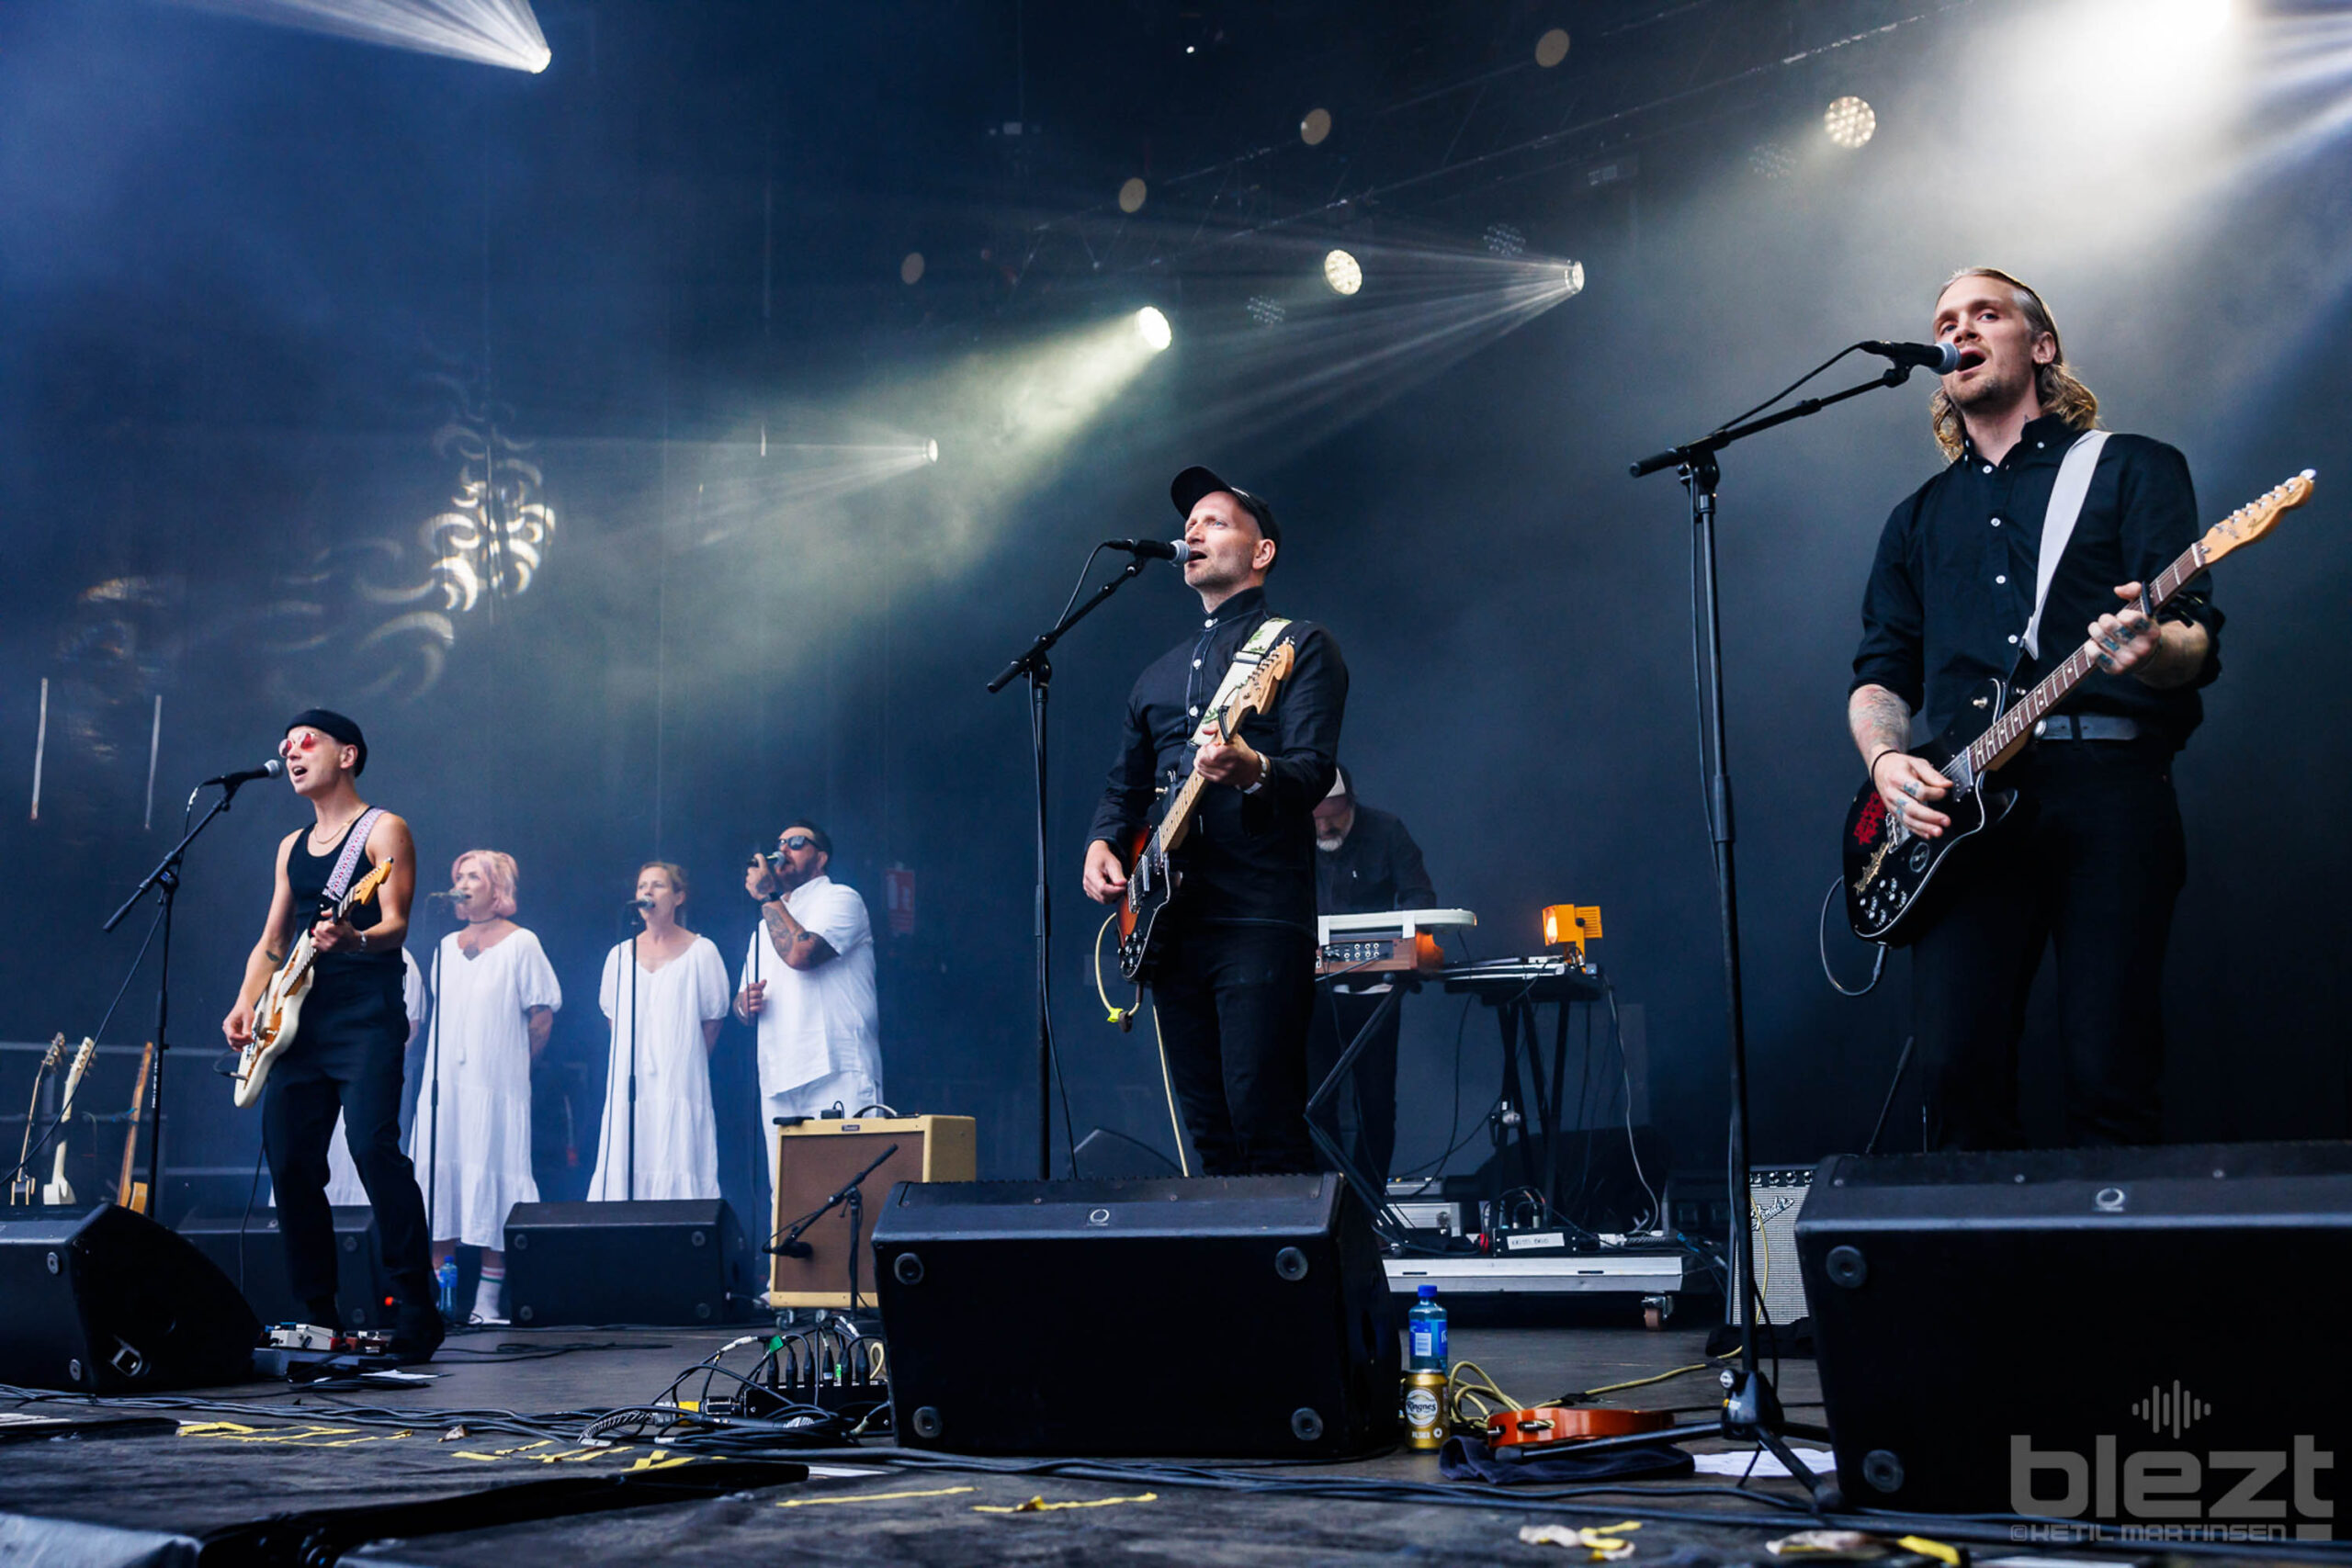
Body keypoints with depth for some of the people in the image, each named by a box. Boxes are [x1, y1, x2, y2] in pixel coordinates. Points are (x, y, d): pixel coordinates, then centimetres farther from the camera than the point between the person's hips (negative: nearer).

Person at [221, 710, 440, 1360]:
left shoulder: (382, 831, 0)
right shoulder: (293, 846, 21)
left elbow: (396, 925, -11)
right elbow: (272, 942, 22)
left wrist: (352, 940, -32)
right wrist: (246, 1005, 7)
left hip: (366, 1018, -7)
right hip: (299, 1020, 7)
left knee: (373, 1147, -19)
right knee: (289, 1161, 3)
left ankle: (417, 1309, -15)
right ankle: (315, 1314, 12)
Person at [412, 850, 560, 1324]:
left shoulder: (521, 944, -1)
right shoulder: (447, 947, 15)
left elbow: (542, 1016, -2)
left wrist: (513, 1063, 2)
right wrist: (445, 1062, 10)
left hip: (496, 1084, -5)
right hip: (445, 1079, 5)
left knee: (491, 1176, -5)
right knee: (439, 1175, 2)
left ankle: (488, 1298, -3)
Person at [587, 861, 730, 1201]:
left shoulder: (701, 952, 1)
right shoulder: (620, 955, 12)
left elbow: (713, 1016, 5)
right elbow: (612, 1014, 20)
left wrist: (687, 1060, 6)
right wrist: (632, 1054, 10)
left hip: (680, 1085, -3)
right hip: (628, 1084, 3)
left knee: (678, 1169, -8)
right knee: (624, 1168, -3)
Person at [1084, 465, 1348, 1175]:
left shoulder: (1299, 645, 3)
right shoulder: (1158, 675, 23)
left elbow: (1316, 769, -10)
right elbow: (1125, 786, 26)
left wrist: (1251, 770, -32)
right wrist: (1102, 843, 5)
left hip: (1261, 921, -6)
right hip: (1169, 921, 7)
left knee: (1262, 1121, -13)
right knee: (1209, 1131, 7)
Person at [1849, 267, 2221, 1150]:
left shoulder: (2131, 470, 12)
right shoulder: (1918, 519, 25)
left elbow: (2197, 642, 1)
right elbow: (1881, 672, 21)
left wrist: (2154, 647, -23)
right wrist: (1886, 760, -1)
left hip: (2107, 783, -3)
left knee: (2111, 1086, -9)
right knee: (1958, 1071, -9)